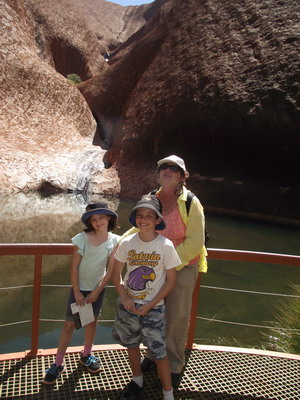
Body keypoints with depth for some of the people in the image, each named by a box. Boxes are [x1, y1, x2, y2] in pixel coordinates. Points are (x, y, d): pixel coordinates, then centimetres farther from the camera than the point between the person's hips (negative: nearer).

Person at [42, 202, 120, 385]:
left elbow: (110, 270, -9)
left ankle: (86, 355, 39)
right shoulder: (83, 238, -17)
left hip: (98, 288, 2)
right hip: (79, 287, -1)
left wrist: (97, 292, -8)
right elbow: (74, 266, -12)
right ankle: (58, 363, 20)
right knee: (69, 324, 4)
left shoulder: (115, 241, -14)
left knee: (92, 321, 17)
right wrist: (77, 292, -12)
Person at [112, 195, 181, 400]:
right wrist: (123, 297, -10)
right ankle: (137, 381, 45)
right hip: (128, 305, 3)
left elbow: (171, 280, -9)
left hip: (153, 308, -3)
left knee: (159, 352, 3)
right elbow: (116, 272, 3)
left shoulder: (166, 246, -16)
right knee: (131, 344, 20)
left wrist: (150, 305, -13)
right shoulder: (127, 242, -9)